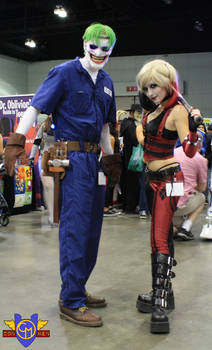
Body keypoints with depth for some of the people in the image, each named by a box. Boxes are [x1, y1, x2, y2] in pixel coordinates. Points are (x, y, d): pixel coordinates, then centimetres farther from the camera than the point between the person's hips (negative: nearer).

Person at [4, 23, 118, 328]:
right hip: (72, 157, -7)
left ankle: (77, 289, 24)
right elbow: (35, 107, -10)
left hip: (94, 158, 8)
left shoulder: (106, 82, 17)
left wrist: (110, 159, 24)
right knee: (75, 228, -8)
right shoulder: (64, 73, -3)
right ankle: (71, 302, 1)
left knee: (91, 228, 10)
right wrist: (16, 142, -20)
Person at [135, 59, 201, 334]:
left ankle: (160, 305, -12)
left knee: (160, 240, -13)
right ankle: (164, 292, 25)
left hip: (169, 179, -9)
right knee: (162, 236, 14)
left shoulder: (177, 110, -15)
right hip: (154, 179, 9)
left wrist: (193, 128, -37)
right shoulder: (152, 109, 7)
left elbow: (190, 151, -22)